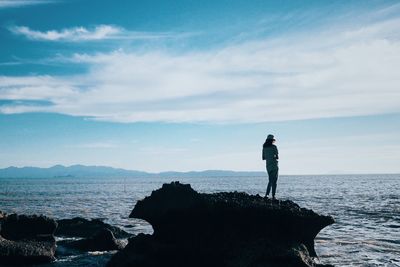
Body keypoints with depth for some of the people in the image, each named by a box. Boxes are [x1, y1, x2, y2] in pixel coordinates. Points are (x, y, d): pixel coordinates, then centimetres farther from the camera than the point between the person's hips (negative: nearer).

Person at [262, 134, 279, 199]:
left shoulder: (264, 148, 7)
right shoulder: (274, 147, -10)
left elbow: (263, 158, 11)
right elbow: (277, 157, -14)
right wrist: (277, 157, 8)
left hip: (268, 166, 6)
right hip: (274, 165, -6)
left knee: (270, 181, 16)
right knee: (274, 181, -1)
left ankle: (266, 195, 7)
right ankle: (273, 196, -4)